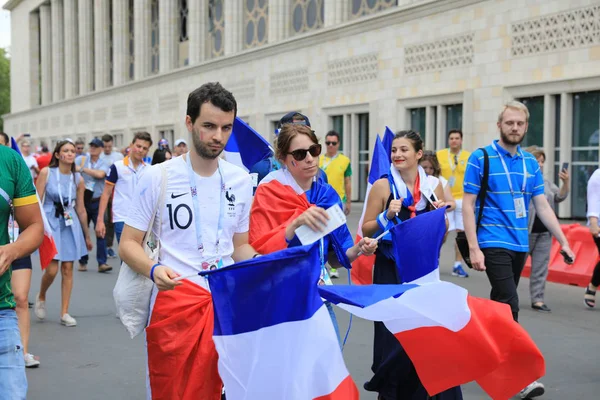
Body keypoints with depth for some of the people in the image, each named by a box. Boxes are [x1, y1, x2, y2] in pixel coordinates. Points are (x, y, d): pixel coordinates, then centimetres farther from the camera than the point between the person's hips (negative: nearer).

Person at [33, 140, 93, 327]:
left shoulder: (78, 179, 5)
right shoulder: (46, 172, -3)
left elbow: (81, 209, 11)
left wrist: (87, 235, 14)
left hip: (70, 224, 3)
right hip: (49, 222, -3)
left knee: (67, 269, 2)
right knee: (52, 269, -9)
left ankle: (64, 313, 10)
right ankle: (41, 297, 23)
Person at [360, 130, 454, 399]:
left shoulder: (433, 185, 4)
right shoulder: (383, 185, -6)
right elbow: (367, 229, -4)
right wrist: (388, 216, -20)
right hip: (391, 269, -3)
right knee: (393, 332, 0)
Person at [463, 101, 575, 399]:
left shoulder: (531, 163, 8)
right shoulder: (481, 158, -7)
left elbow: (542, 206, 11)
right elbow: (468, 206, -8)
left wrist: (563, 241, 4)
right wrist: (474, 248, -15)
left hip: (520, 245, 6)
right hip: (494, 244, -6)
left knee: (499, 303, 15)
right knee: (509, 306, -12)